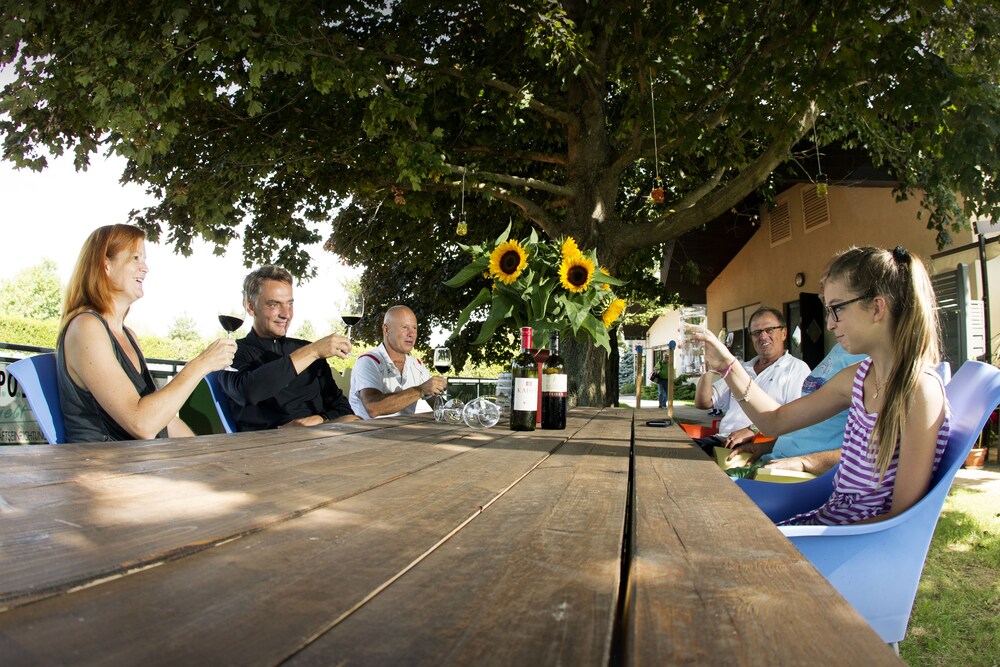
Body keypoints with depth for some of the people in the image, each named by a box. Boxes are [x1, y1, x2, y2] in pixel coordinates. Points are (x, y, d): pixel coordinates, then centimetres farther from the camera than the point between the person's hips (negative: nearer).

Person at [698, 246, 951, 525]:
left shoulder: (918, 388, -18)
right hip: (825, 518, 7)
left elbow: (904, 515, -17)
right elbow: (776, 420, 13)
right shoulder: (857, 377, 5)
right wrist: (727, 366, 3)